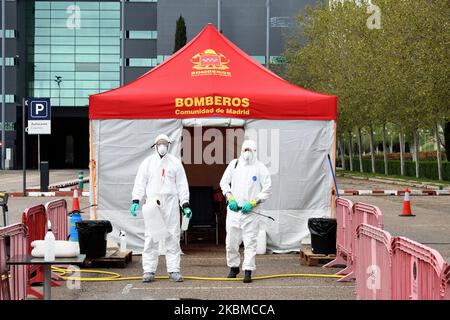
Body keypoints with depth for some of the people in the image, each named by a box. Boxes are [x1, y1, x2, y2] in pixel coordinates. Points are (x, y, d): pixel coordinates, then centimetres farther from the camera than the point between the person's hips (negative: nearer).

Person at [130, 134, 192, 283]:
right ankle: (149, 271, 2)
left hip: (171, 203, 1)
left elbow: (182, 184, 10)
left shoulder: (175, 162, 11)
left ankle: (174, 270, 4)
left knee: (173, 237, 0)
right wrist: (135, 201, -5)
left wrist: (185, 205, 3)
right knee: (151, 237, -2)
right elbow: (140, 183, 7)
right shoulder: (147, 162, 10)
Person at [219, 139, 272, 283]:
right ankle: (233, 267, 26)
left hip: (250, 211, -3)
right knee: (231, 240, 8)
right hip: (233, 209, 3)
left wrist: (252, 202, -10)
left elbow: (267, 189, -1)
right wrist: (230, 198, -1)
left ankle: (248, 271, 0)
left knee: (250, 242, -4)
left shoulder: (260, 168, -1)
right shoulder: (234, 164, 7)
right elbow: (224, 182, 14)